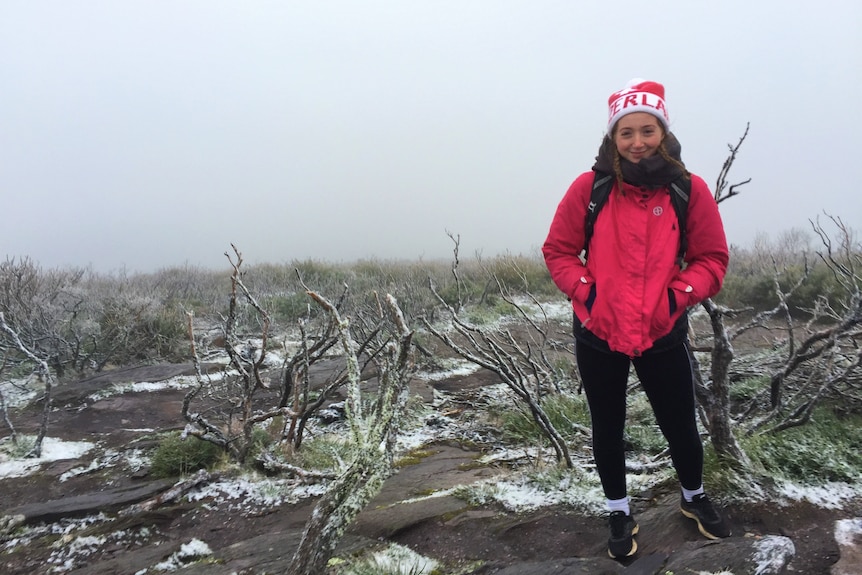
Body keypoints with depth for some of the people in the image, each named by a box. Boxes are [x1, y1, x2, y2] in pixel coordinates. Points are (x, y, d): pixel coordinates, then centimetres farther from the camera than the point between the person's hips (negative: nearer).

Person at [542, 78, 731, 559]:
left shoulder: (690, 190, -5)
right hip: (598, 335, 0)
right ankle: (620, 513, 38)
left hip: (664, 336, 0)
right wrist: (584, 290, -12)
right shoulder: (590, 187, -6)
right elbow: (558, 250, 0)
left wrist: (680, 294, -13)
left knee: (680, 425, 13)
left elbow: (712, 259, 2)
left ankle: (694, 498, 45)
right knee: (608, 428, 15)